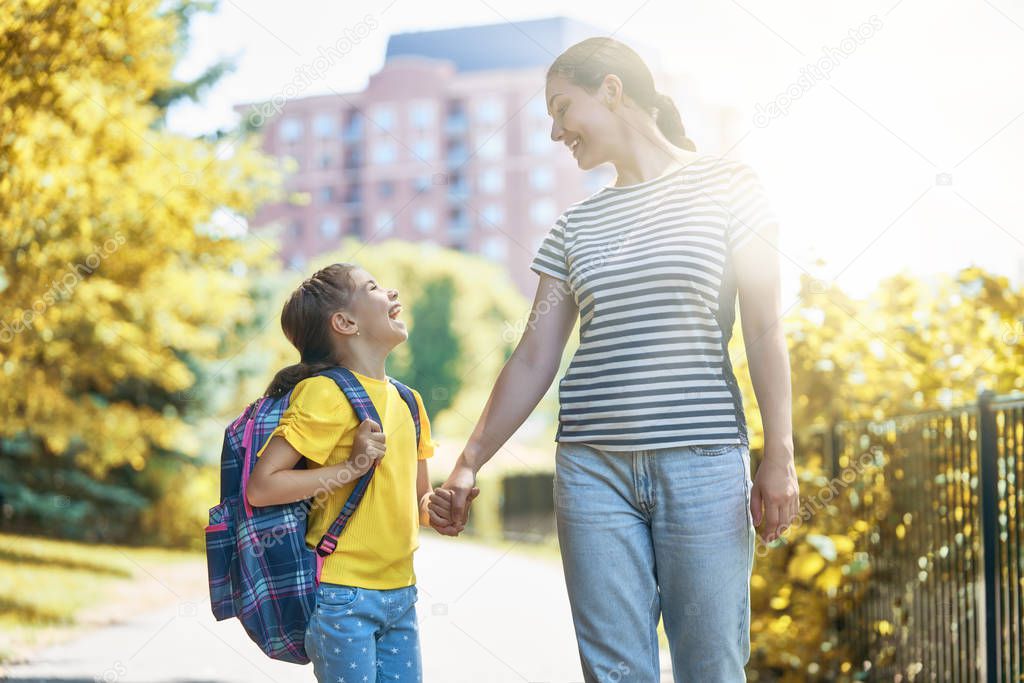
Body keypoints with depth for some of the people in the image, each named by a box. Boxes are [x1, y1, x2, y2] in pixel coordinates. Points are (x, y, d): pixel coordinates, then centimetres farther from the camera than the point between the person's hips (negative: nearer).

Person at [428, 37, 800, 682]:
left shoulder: (727, 185, 4)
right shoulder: (574, 227, 14)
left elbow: (764, 329, 0)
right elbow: (534, 359, 14)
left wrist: (779, 455, -7)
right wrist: (468, 466, 9)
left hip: (702, 461, -3)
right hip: (593, 465, 3)